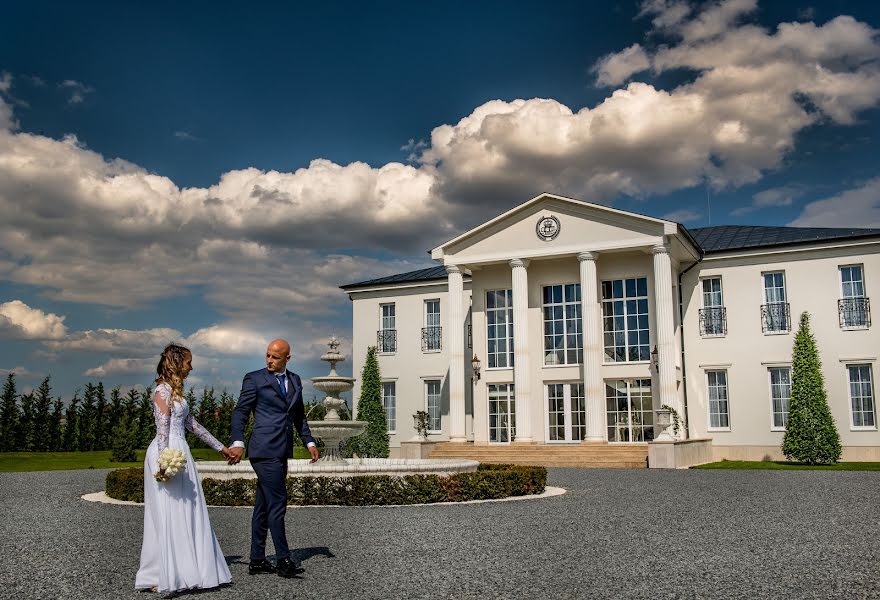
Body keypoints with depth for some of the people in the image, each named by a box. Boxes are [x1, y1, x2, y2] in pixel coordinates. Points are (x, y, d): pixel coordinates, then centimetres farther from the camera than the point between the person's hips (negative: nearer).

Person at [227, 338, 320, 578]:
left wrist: (309, 442, 16)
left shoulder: (294, 380, 15)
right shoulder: (254, 379, -2)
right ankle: (283, 559, -2)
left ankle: (257, 561, 17)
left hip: (281, 453, 7)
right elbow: (240, 412, -5)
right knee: (277, 503, -9)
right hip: (264, 451, -6)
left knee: (263, 506, 11)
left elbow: (299, 415, 24)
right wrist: (238, 442, -16)